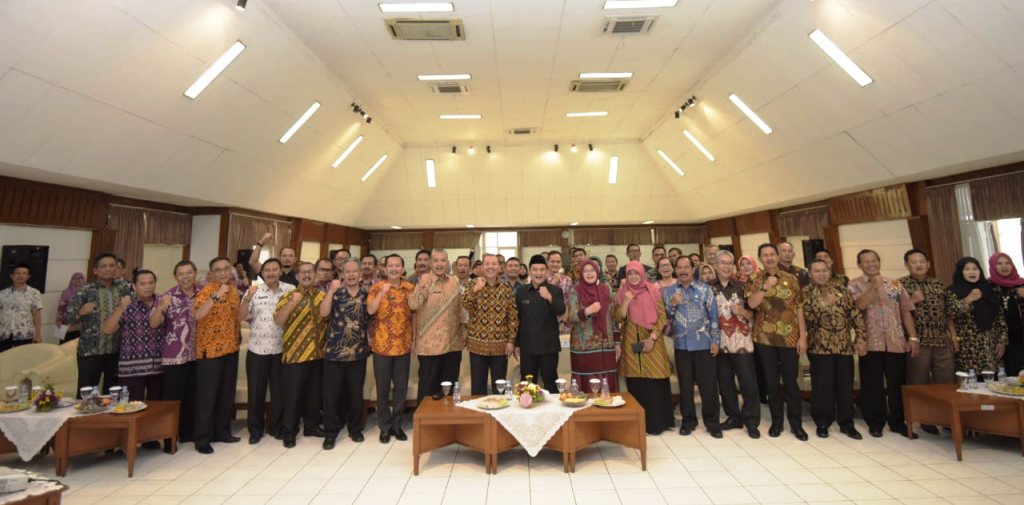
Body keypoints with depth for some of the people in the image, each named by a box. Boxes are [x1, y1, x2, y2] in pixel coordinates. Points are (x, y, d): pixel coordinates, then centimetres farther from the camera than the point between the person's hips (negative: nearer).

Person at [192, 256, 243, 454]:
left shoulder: (233, 290, 8)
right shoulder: (206, 291, -14)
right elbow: (198, 315, -32)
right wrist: (217, 295, -39)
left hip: (231, 349, 7)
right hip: (210, 350, -7)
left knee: (227, 394, 13)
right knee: (207, 395, 1)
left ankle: (222, 431, 25)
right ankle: (202, 438, 12)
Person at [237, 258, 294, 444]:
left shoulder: (290, 290, 0)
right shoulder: (254, 291, 1)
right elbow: (241, 317, -5)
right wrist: (248, 298, -18)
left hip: (281, 349, 0)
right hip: (257, 349, 1)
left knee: (279, 391, 10)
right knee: (256, 391, 10)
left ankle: (276, 427, 26)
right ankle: (255, 429, 26)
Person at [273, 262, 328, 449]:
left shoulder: (323, 296, 9)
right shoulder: (288, 296, -1)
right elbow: (278, 321, -13)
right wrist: (292, 303, -27)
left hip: (318, 353, 3)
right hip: (294, 353, -3)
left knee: (315, 393, 14)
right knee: (292, 394, 5)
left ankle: (312, 426, 29)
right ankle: (289, 431, 19)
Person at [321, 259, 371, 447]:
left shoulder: (366, 295, 5)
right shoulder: (335, 293, 1)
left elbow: (372, 319, 13)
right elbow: (324, 312, -16)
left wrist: (371, 339, 5)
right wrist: (332, 289, -18)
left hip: (358, 352, 1)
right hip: (334, 351, -1)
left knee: (356, 393, 11)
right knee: (331, 394, 3)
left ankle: (355, 428, 28)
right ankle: (331, 431, 19)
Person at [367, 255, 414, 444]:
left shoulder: (410, 288, 4)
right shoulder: (377, 287, -3)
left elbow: (414, 314, 9)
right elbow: (370, 310, -17)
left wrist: (414, 339, 6)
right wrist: (382, 292, -27)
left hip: (403, 345, 2)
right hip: (382, 345, -2)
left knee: (401, 387, 9)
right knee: (383, 388, 7)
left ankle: (397, 424, 25)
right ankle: (384, 426, 22)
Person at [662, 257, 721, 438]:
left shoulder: (705, 289, 0)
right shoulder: (668, 291, 4)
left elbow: (714, 316, -1)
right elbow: (664, 317, 3)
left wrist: (715, 340, -5)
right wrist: (673, 305, -14)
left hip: (704, 343, -1)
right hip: (681, 344, 2)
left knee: (708, 384, 4)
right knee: (685, 384, 10)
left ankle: (712, 422, 19)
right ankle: (688, 420, 23)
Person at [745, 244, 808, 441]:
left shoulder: (791, 279, 4)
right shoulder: (754, 280, 1)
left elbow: (799, 309, 3)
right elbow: (751, 303, -13)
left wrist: (802, 336, -2)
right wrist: (765, 287, -24)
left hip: (789, 338, 0)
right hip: (764, 338, 0)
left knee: (791, 381, 7)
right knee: (771, 382, 8)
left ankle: (796, 423, 21)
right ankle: (776, 421, 21)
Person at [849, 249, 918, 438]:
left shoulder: (895, 284, 11)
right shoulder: (855, 284, 1)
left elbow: (906, 311, 9)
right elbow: (859, 305, -16)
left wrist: (913, 337, 3)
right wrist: (874, 286, -19)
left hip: (896, 342, 3)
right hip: (870, 342, -3)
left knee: (897, 384, 8)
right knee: (873, 385, 3)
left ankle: (897, 422, 23)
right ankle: (875, 423, 14)